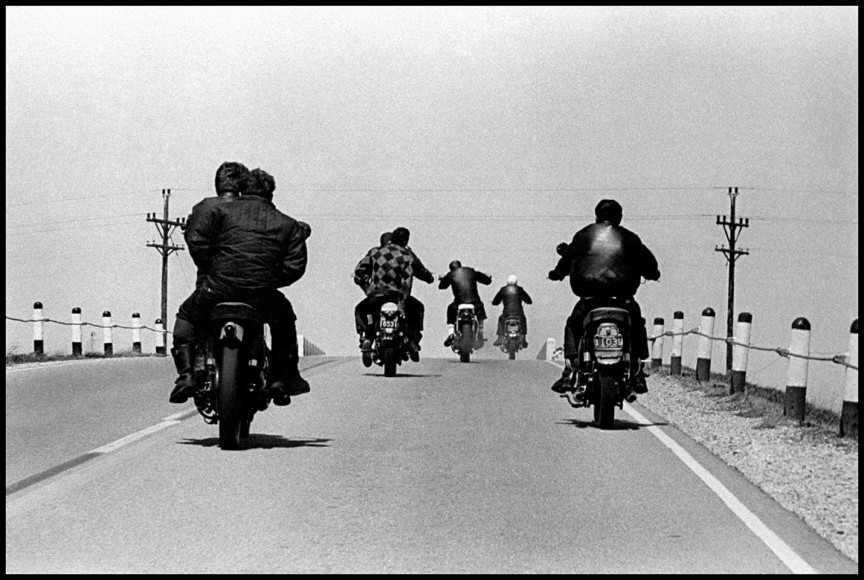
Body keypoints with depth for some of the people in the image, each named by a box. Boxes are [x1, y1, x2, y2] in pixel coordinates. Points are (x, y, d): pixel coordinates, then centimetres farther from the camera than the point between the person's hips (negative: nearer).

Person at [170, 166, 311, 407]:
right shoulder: (287, 224, 16)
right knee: (285, 319, 32)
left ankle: (186, 375, 9)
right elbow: (295, 267, 7)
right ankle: (281, 379, 23)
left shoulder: (222, 211, 11)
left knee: (186, 317, 27)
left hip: (217, 289, -1)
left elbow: (195, 237, -2)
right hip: (262, 296, 1)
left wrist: (209, 267, 10)